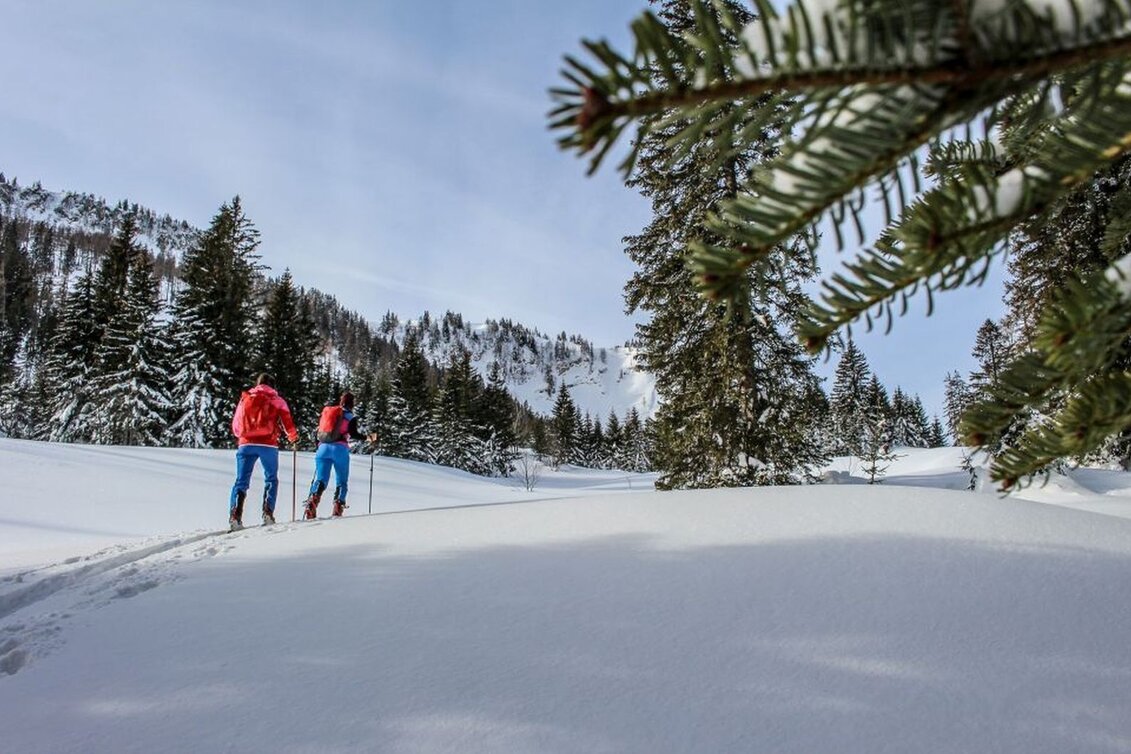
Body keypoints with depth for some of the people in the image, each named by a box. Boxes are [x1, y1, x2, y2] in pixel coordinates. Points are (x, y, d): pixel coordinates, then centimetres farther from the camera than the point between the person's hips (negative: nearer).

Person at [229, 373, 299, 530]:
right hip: (268, 445, -2)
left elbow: (236, 426, 17)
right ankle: (268, 514, 0)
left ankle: (234, 516, -14)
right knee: (271, 479, 12)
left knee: (241, 481, 2)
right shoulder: (277, 400, 10)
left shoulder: (245, 398, 17)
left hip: (246, 444, 2)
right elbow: (287, 422, 3)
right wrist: (293, 438, 22)